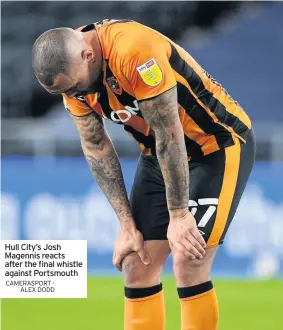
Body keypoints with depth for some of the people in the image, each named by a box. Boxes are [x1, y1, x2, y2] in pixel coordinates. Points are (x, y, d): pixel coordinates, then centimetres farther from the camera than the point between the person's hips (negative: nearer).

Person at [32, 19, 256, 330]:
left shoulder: (135, 51, -33)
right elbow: (96, 147, 0)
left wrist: (179, 215, -19)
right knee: (136, 266, 1)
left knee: (188, 266, -15)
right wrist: (128, 225, -4)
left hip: (219, 146, -7)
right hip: (160, 154, 7)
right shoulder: (71, 72, -9)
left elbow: (170, 136, -27)